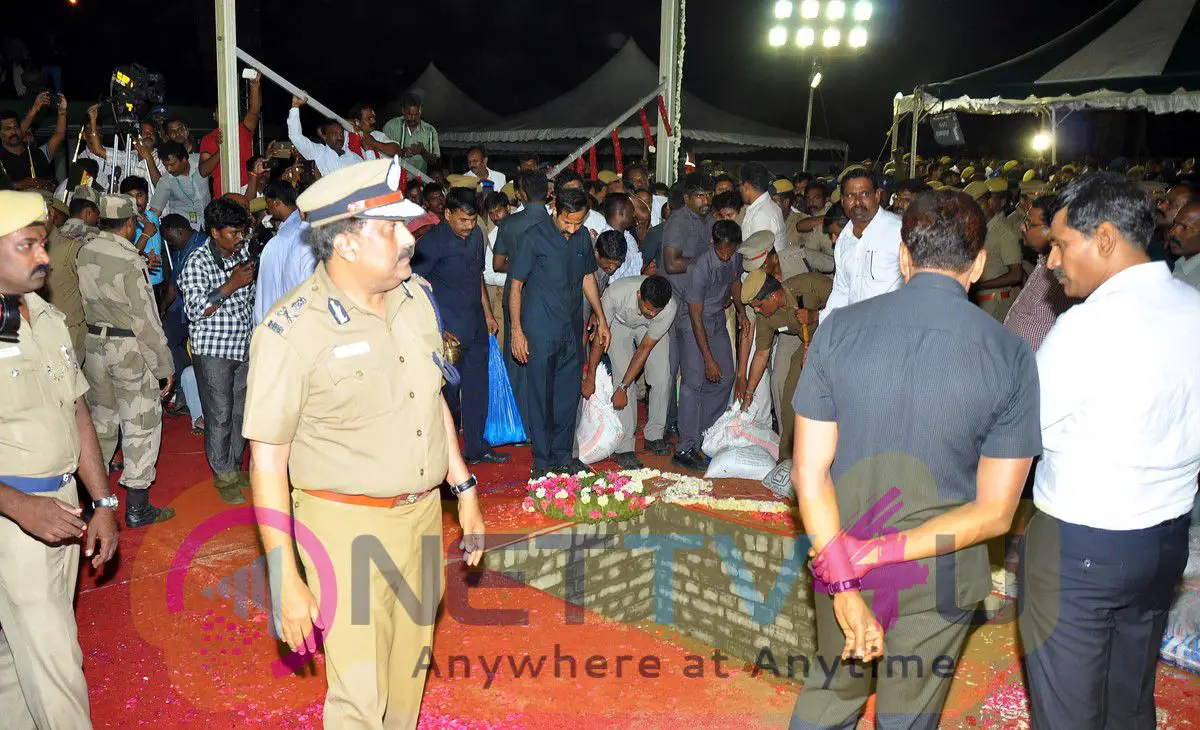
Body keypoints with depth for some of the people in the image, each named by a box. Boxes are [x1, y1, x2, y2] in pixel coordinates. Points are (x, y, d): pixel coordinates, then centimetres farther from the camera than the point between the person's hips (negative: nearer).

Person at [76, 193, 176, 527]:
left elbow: (87, 301, 7)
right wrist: (164, 364, -9)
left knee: (101, 419, 19)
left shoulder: (84, 252, 0)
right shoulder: (131, 262, -19)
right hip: (130, 350, -7)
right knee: (141, 425, 3)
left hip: (94, 345, 7)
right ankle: (137, 508, 9)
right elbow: (146, 319, -17)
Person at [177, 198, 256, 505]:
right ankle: (223, 476, 13)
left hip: (245, 347, 6)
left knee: (241, 411, 13)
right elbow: (195, 309, -21)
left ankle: (235, 468, 27)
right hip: (213, 351, -6)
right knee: (220, 416, 0)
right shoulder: (197, 262, -12)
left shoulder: (242, 253, 8)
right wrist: (230, 285, -23)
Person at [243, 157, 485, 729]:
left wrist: (465, 492, 12)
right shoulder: (292, 332, -17)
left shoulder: (416, 297, 2)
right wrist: (285, 581, -13)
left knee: (407, 684, 20)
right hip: (348, 526, -6)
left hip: (423, 513, 6)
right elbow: (267, 460, -13)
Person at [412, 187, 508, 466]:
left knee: (477, 388, 12)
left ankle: (476, 446, 23)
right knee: (450, 389, 1)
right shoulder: (433, 241, -12)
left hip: (476, 327, 7)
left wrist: (487, 314, 20)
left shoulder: (476, 235, 10)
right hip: (449, 329, -7)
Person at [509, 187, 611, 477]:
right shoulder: (535, 237, -10)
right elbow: (516, 284, -7)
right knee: (541, 396, 1)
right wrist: (517, 331, -11)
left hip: (572, 330, 5)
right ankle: (543, 461, 11)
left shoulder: (583, 236, 6)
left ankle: (563, 454, 26)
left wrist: (601, 319, 18)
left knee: (569, 394, 12)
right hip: (540, 332, -5)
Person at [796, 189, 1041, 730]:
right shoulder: (1010, 356, -14)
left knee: (834, 687, 28)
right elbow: (994, 512, -14)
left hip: (837, 556, 2)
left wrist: (846, 584, -14)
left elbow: (809, 472, -14)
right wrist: (881, 554, -16)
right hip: (937, 583, -1)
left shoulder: (839, 328, -12)